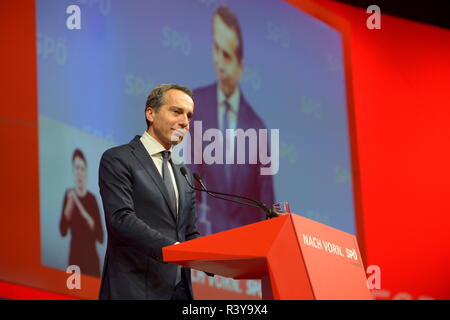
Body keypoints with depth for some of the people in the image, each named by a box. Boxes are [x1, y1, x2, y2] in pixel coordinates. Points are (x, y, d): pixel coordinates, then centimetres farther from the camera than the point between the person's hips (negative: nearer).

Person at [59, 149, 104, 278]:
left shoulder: (92, 199, 1)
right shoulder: (69, 195, 3)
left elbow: (101, 237, -2)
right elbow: (63, 231, -8)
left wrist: (88, 218, -17)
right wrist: (69, 204, -18)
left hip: (92, 258, 0)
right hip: (75, 257, 0)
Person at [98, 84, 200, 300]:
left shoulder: (182, 173, 19)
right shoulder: (117, 160, -4)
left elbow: (190, 234, 17)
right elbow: (121, 219, -17)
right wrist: (173, 248, -27)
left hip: (179, 289, 7)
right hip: (136, 289, -7)